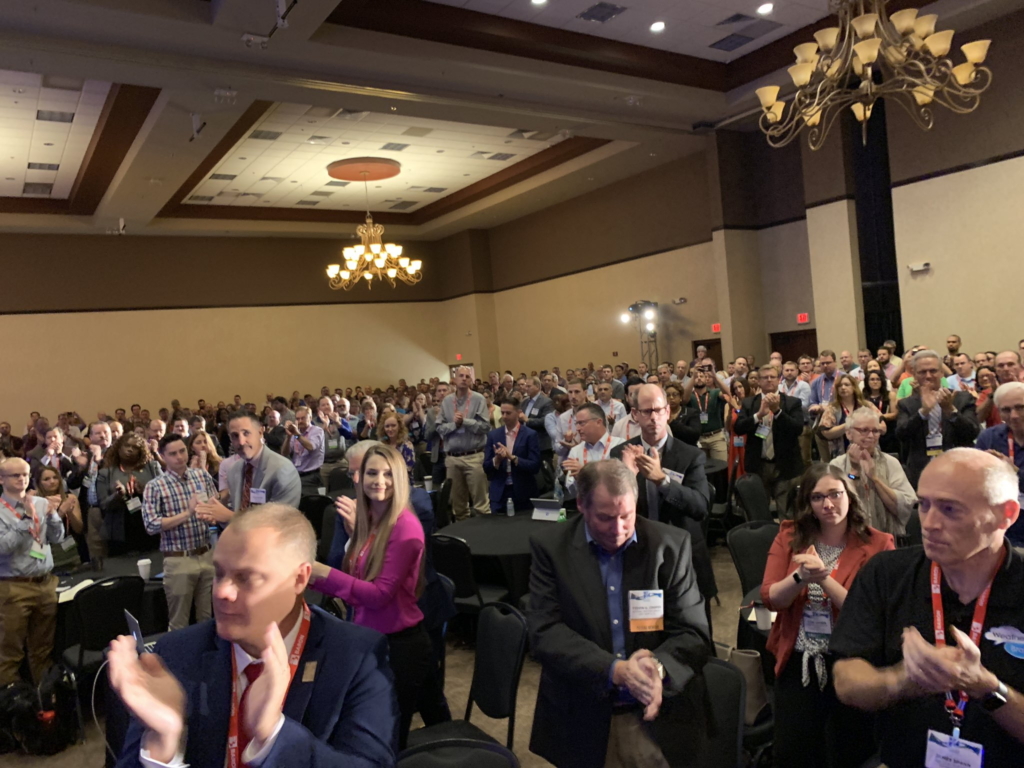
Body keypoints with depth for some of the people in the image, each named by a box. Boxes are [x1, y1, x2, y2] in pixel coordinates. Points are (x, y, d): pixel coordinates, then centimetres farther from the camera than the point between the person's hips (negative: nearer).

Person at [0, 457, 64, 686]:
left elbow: (57, 537, 7)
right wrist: (26, 519, -21)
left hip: (46, 582, 4)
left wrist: (52, 516, -11)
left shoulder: (41, 503, 6)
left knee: (44, 645, 15)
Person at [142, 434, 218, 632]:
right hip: (179, 560, -3)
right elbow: (151, 525, -14)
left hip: (207, 555, 3)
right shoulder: (155, 487, -6)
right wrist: (187, 513, -20)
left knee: (209, 617, 13)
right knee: (179, 622, 10)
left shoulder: (203, 476, 4)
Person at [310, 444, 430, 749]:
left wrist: (325, 572, -24)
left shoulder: (406, 527, -22)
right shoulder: (367, 520, 3)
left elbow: (381, 594, -24)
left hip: (399, 644, -8)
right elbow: (357, 581, 6)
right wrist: (312, 576, -1)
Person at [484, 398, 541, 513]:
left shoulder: (530, 435, -4)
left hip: (523, 494, -2)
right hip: (499, 494, 2)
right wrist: (497, 459, -17)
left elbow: (535, 466, -10)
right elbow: (486, 468, 3)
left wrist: (512, 457, -21)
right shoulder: (493, 435, 5)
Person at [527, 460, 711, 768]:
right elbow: (544, 633, -9)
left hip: (660, 711, 0)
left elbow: (693, 632, -1)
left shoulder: (671, 544, -1)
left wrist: (658, 667, -21)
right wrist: (615, 670, -22)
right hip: (579, 716, 0)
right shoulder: (551, 547, -4)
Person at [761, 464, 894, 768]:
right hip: (798, 661, 2)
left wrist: (824, 577, -27)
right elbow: (770, 599, -7)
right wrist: (800, 576, -25)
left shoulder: (877, 544, -9)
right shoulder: (790, 536, -1)